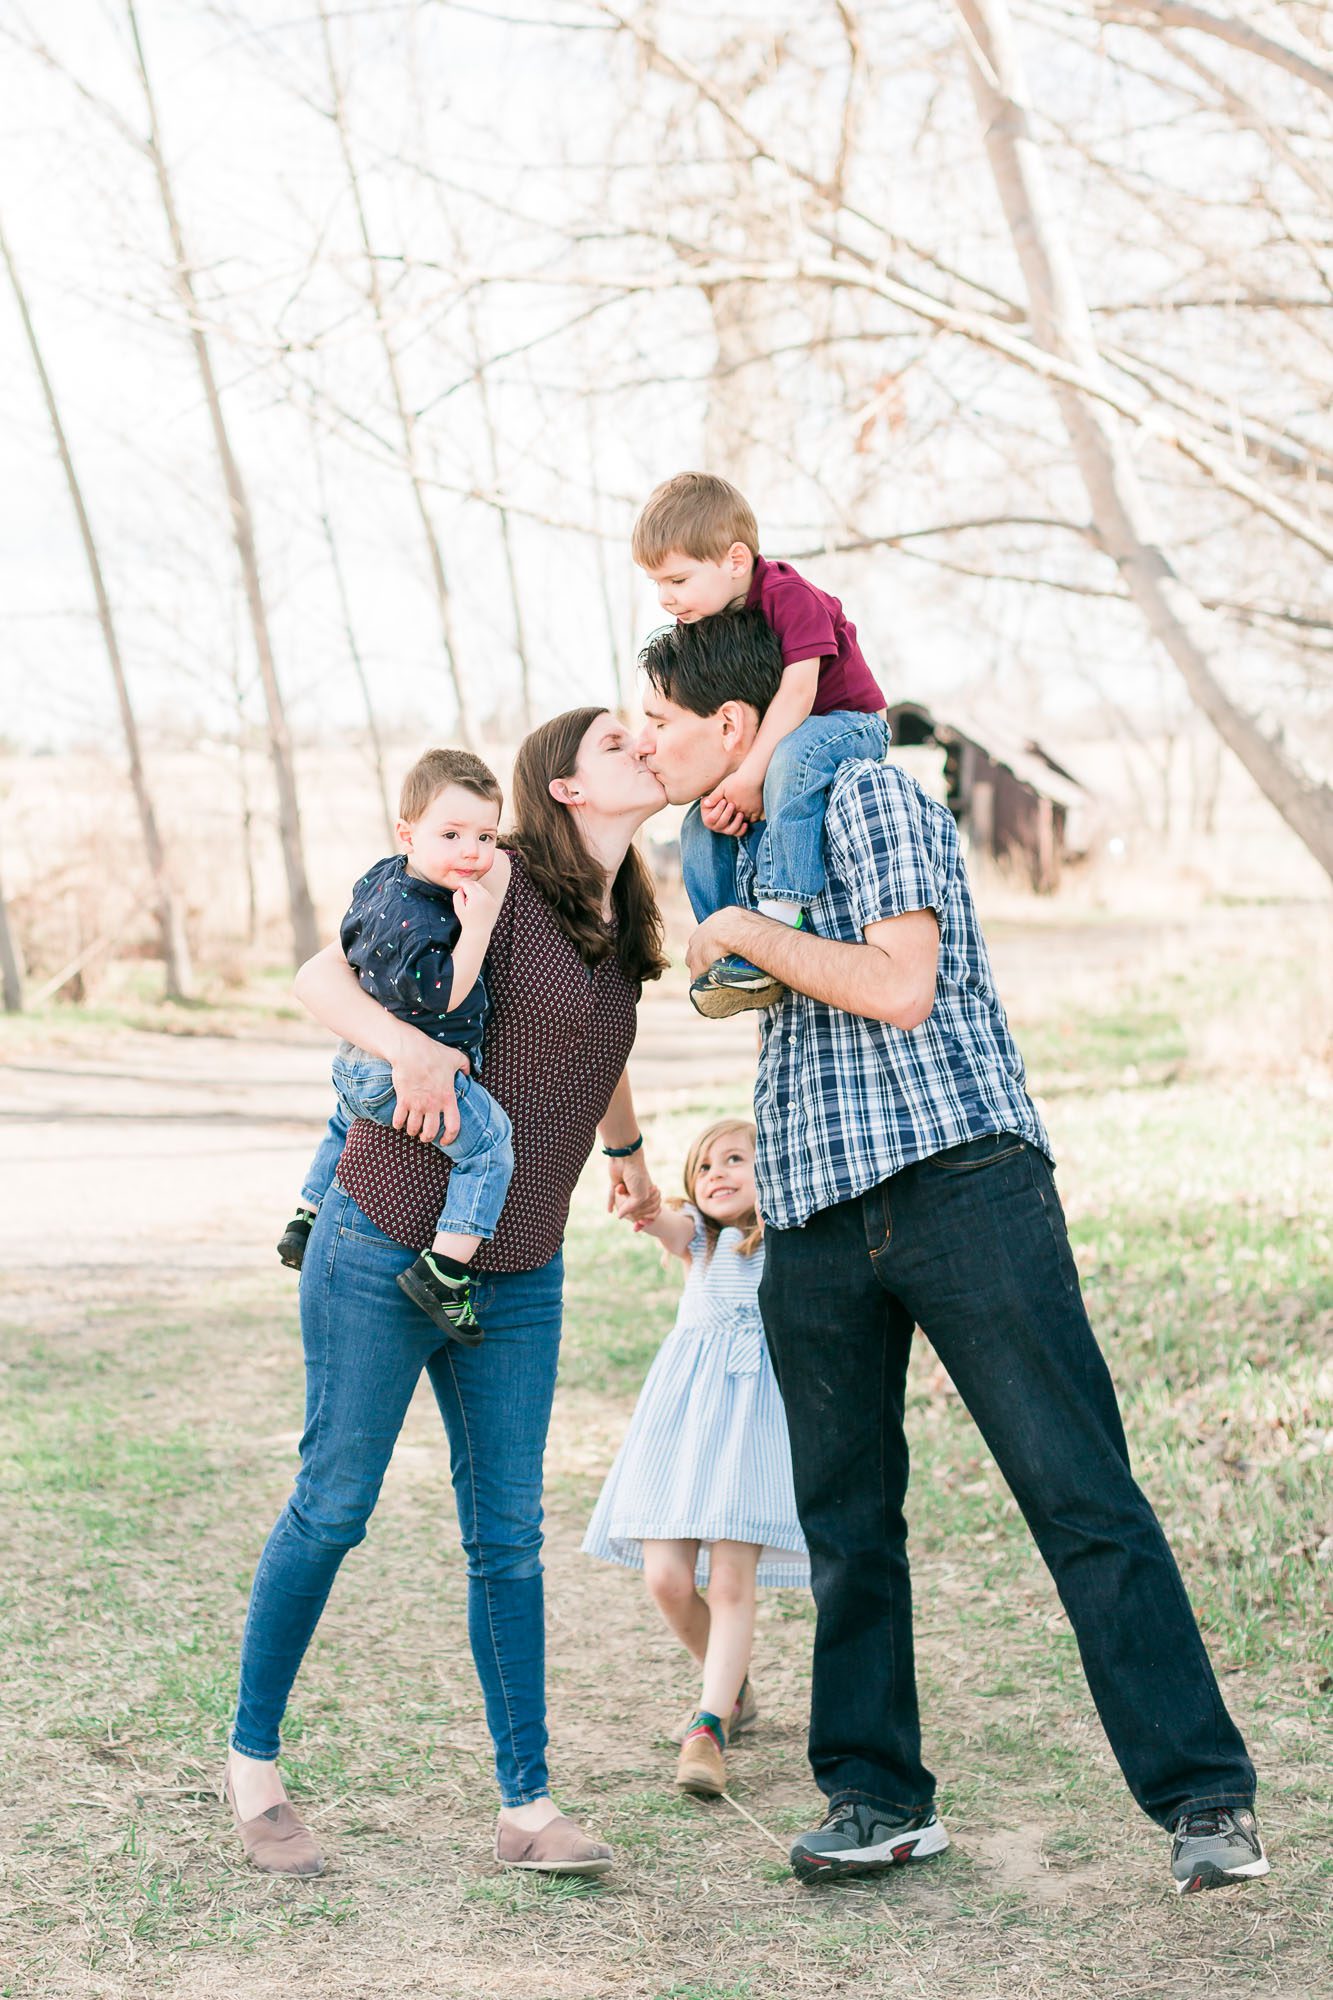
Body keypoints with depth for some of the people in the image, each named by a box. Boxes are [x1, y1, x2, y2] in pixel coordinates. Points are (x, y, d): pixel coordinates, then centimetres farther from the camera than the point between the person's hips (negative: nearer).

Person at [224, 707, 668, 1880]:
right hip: (385, 1246, -6)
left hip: (517, 1278, 6)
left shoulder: (624, 923, 11)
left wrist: (627, 1152, 46)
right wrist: (408, 1045, -30)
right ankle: (253, 1758, 19)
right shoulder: (497, 880, -10)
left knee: (508, 1535, 4)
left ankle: (527, 1808, 9)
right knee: (333, 1508, 2)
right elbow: (321, 978, -12)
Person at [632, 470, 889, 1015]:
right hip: (762, 748, 8)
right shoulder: (704, 626, 1)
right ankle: (731, 956, -3)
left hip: (852, 726, -8)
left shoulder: (789, 597, -23)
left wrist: (750, 775, -35)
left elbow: (797, 691, -31)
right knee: (700, 825, -5)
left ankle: (777, 926, -44)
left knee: (793, 754, -39)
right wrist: (717, 789, -19)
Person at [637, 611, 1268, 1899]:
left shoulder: (867, 795, -2)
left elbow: (899, 986, -16)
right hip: (811, 1222, 8)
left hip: (957, 1177, -7)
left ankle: (1204, 1797, -6)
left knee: (1081, 1494, -8)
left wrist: (745, 934, -6)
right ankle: (877, 1798, 19)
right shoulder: (725, 849, 22)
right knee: (844, 1521, 8)